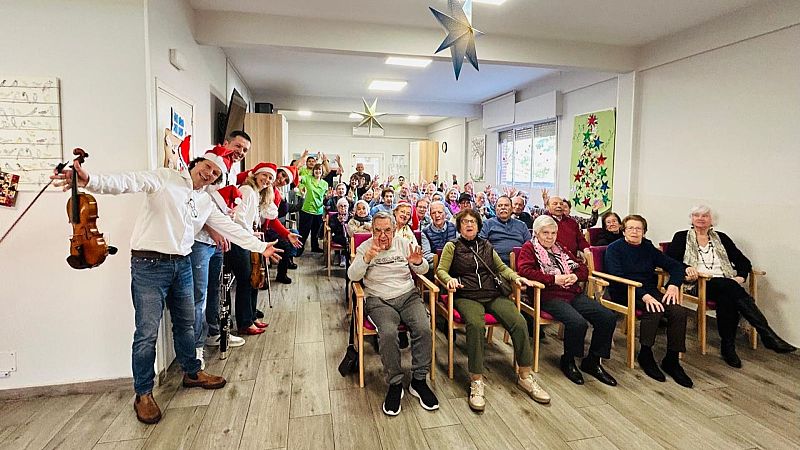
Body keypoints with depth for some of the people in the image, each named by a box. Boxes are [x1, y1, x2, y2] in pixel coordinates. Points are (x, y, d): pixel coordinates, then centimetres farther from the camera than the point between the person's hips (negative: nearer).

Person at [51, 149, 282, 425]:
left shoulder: (206, 203, 13)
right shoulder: (164, 179, -5)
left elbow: (230, 228, 16)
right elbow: (129, 182, -21)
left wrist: (260, 246, 14)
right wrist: (91, 181, -39)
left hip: (182, 265, 6)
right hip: (149, 264, -6)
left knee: (186, 324, 18)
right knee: (147, 333, 0)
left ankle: (192, 373, 37)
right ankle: (143, 394, 17)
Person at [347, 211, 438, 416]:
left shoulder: (404, 244, 10)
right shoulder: (365, 248, 4)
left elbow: (423, 270, 8)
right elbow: (353, 276, -8)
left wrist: (418, 262, -17)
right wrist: (367, 258, -25)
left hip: (408, 295, 3)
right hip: (379, 300, -2)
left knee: (424, 329, -24)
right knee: (388, 334, -31)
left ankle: (419, 380, -5)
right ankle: (395, 384, -10)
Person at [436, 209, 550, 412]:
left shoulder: (486, 246, 23)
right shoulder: (452, 246, 12)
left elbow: (501, 268, 23)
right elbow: (441, 270, 3)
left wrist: (515, 277, 4)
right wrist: (449, 279, -19)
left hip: (492, 295, 4)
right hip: (466, 296, -4)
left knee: (519, 323, -22)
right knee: (476, 325, -37)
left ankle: (525, 376, -8)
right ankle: (476, 381, -27)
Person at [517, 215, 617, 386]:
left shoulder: (560, 249, 26)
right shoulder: (529, 248, 7)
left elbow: (582, 267, 25)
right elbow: (524, 270, -12)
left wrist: (575, 276, 0)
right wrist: (553, 279, -14)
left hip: (573, 293, 7)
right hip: (549, 296, -7)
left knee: (608, 317, -11)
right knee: (578, 322, -31)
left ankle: (592, 361, 6)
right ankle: (568, 361, -3)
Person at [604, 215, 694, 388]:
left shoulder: (648, 248, 17)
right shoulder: (614, 248, 0)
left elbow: (676, 266, 14)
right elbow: (618, 278, -14)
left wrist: (673, 285, -8)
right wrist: (643, 295, -25)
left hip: (649, 291, 5)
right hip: (624, 294, -5)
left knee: (679, 311, -21)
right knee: (654, 310, -32)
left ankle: (671, 360, -9)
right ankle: (645, 355, -15)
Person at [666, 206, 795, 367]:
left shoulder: (721, 237, 22)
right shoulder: (682, 237, 14)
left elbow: (743, 261, 16)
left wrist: (741, 276, -5)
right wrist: (685, 267, -21)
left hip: (726, 285, 3)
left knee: (727, 299, -33)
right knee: (730, 287, -33)